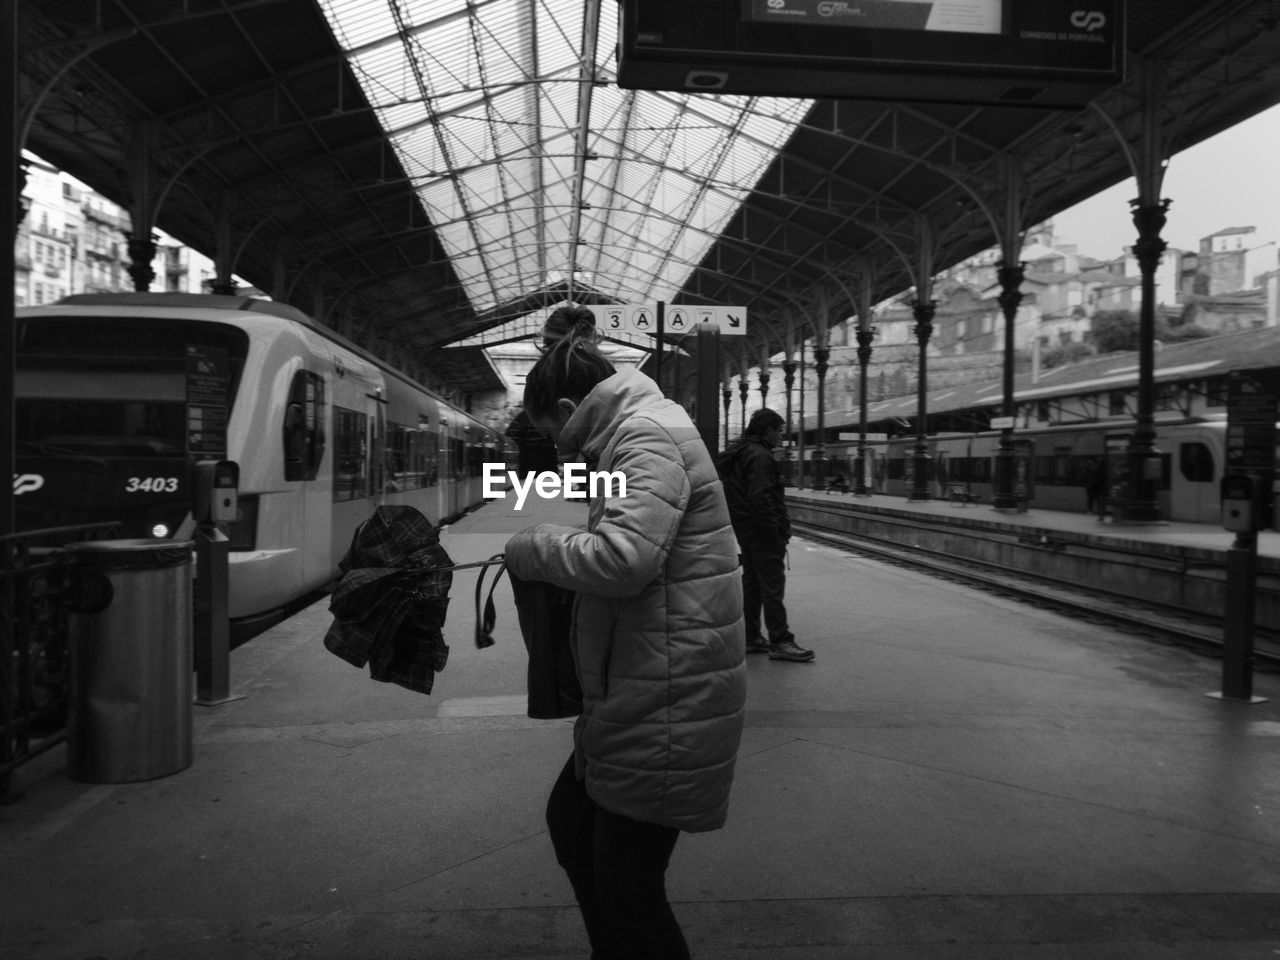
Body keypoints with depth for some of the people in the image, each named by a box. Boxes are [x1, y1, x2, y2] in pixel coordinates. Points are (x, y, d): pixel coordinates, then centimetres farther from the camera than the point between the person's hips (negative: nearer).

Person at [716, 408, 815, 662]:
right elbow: (760, 498, -25)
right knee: (773, 587, -5)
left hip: (745, 531, 10)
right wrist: (776, 531, -20)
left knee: (751, 584, 15)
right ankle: (780, 642, -1)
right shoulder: (759, 456, -16)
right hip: (763, 533, -10)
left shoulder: (739, 454, 17)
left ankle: (750, 638, 21)